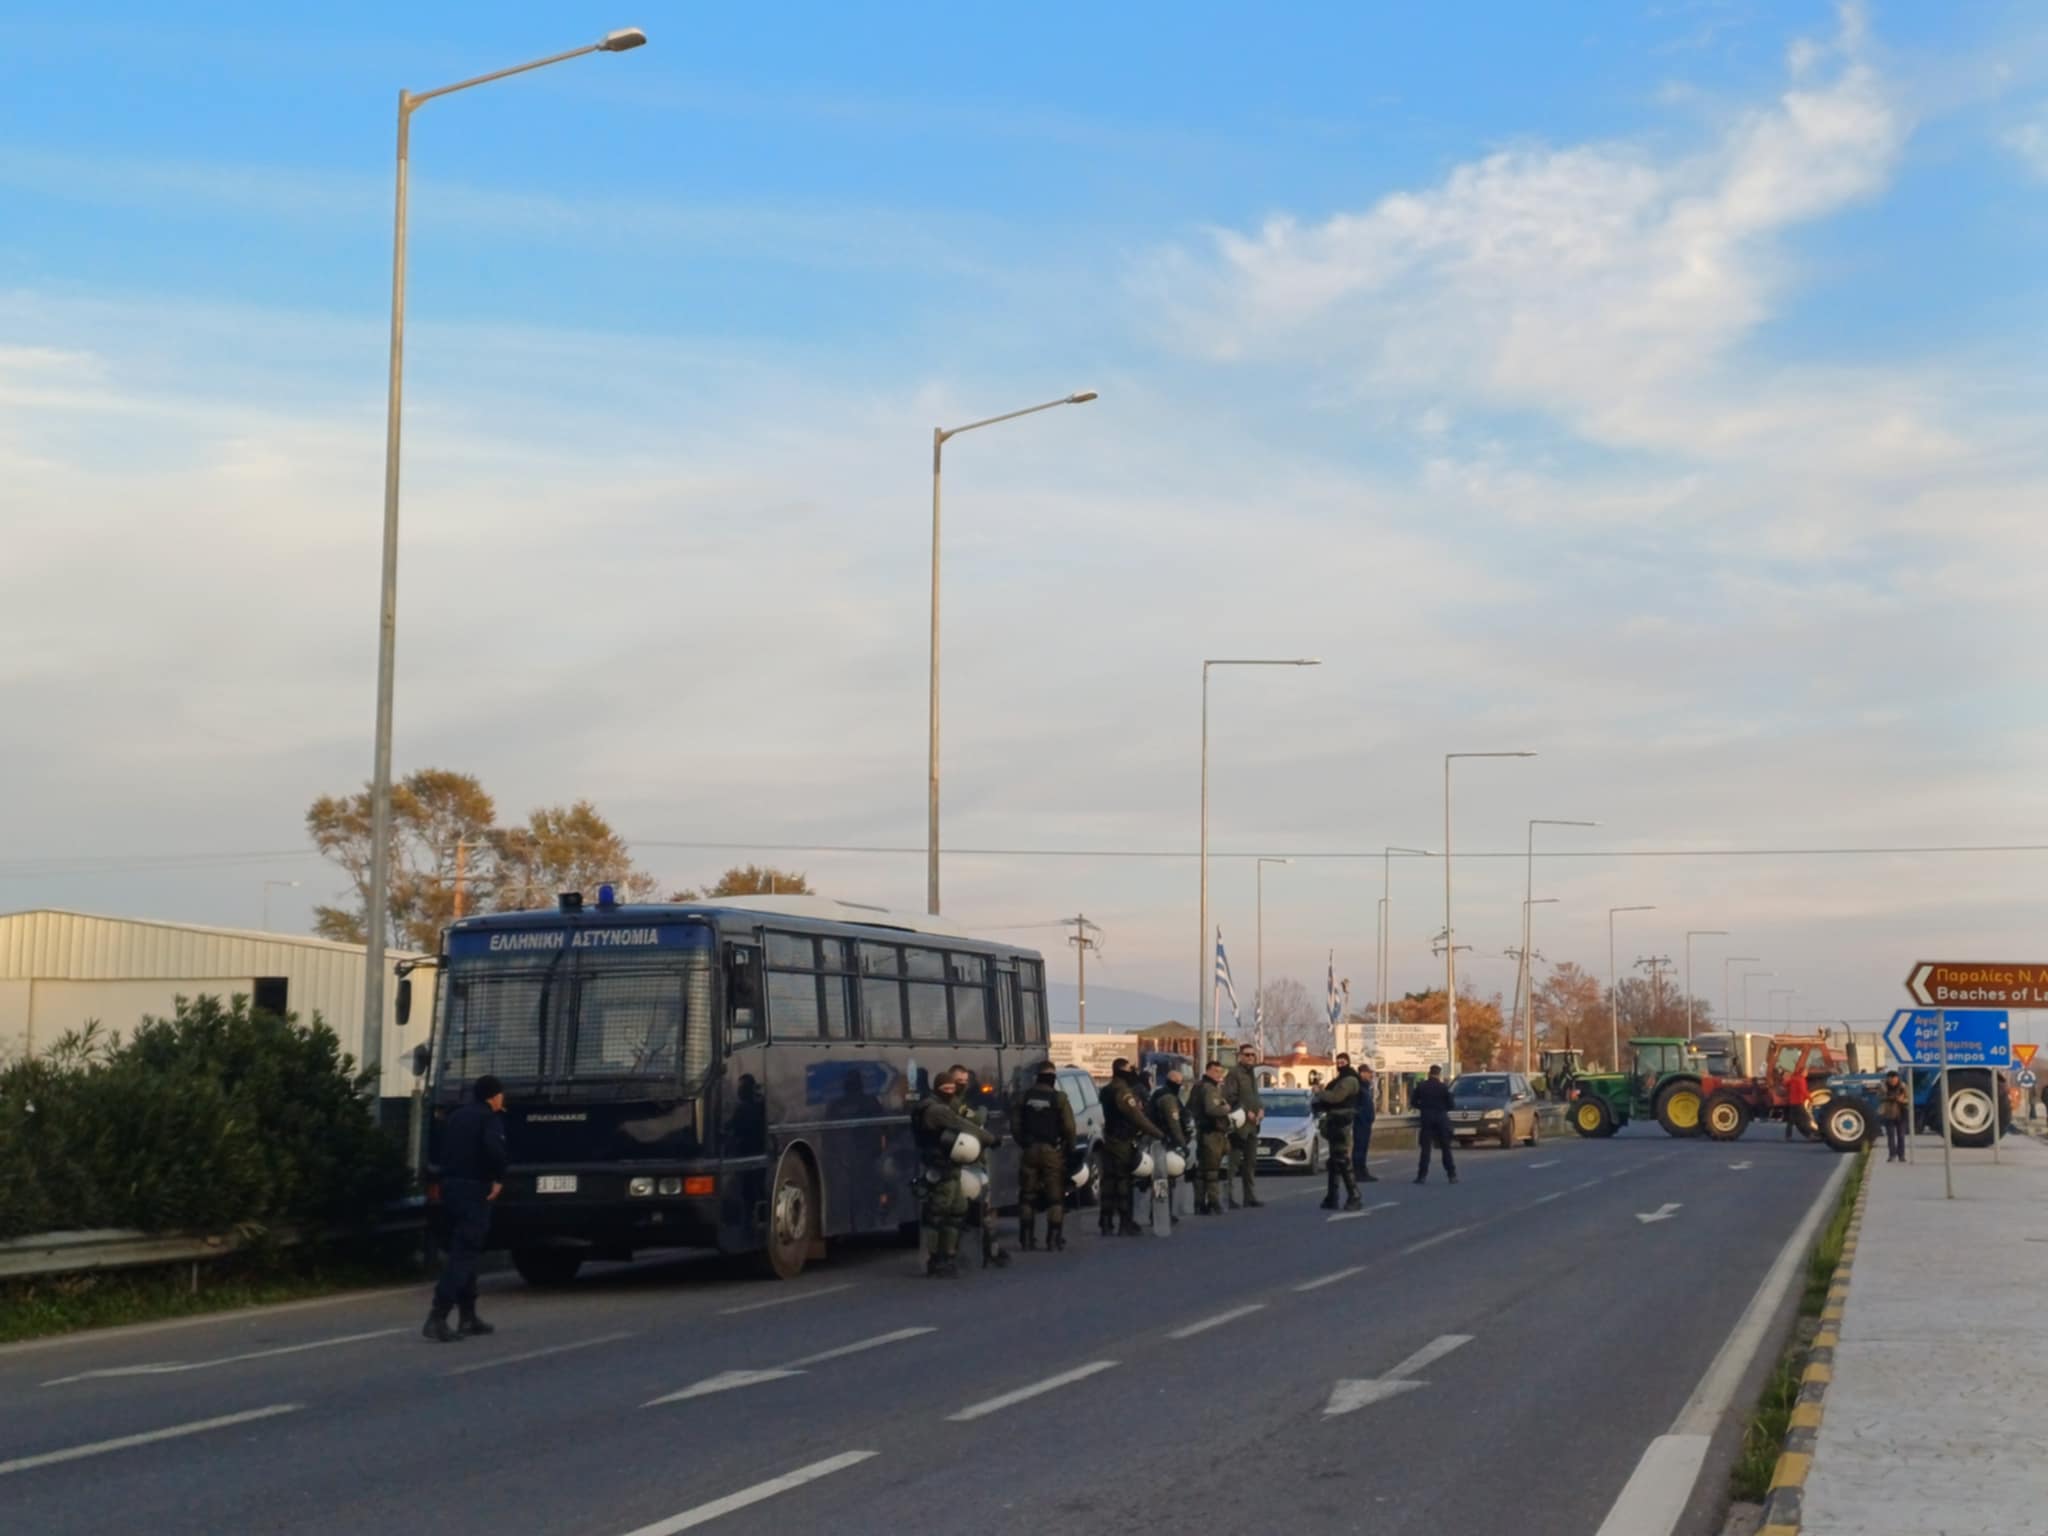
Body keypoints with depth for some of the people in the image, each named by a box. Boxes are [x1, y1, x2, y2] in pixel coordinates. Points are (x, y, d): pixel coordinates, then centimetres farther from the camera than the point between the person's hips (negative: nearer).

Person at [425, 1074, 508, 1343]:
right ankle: (437, 1319, -19)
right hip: (474, 1190, -8)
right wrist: (499, 1178, -13)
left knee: (462, 1252, 17)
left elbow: (444, 1152, 22)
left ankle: (468, 1318, 21)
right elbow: (494, 1147, -23)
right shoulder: (490, 1118, -7)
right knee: (464, 1255, -9)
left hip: (450, 1187, 8)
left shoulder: (456, 1117, 18)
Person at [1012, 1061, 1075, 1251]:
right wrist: (1069, 1150, 4)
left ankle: (1026, 1239, 11)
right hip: (1053, 1151, -3)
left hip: (1030, 1150, 3)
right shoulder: (1059, 1098, -9)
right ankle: (1054, 1240, -1)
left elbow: (1015, 1124, 3)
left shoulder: (1024, 1097, 2)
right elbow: (1069, 1127, -10)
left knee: (1027, 1196, 11)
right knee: (1055, 1197, 3)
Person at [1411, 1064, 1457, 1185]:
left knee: (1425, 1148, 1)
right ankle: (1452, 1175, 5)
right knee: (1446, 1148, 7)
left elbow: (1413, 1102, 0)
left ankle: (1422, 1176, -7)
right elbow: (1450, 1104, -3)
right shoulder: (1443, 1087, -5)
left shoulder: (1421, 1086, -1)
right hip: (1441, 1118, -1)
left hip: (1426, 1118, 1)